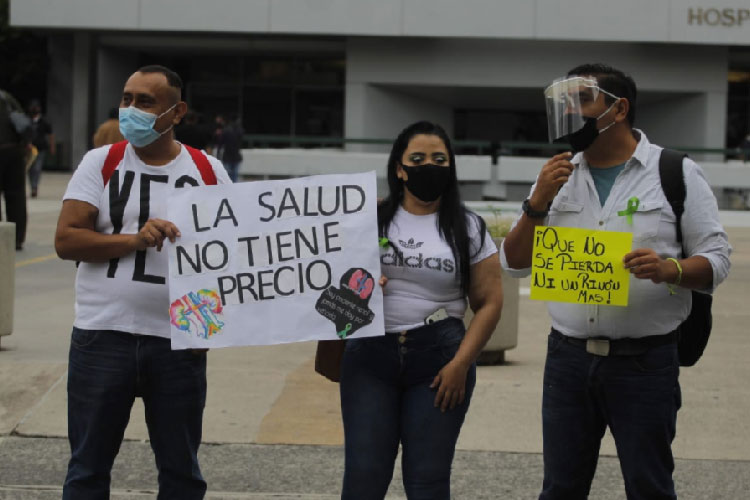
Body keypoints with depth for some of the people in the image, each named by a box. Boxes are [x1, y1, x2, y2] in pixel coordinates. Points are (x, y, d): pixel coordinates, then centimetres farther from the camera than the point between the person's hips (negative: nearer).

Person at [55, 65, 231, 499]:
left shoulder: (208, 172, 4)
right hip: (103, 337, -1)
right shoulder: (100, 163, 1)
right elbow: (66, 240, -6)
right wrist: (133, 240, -19)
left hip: (180, 341, 1)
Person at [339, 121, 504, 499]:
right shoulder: (371, 220, 8)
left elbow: (489, 303, 2)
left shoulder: (468, 229, 6)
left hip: (439, 360, -1)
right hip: (370, 355, 1)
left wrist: (460, 364, -7)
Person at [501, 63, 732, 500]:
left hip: (645, 361, -4)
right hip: (569, 359, 4)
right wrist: (538, 204, -6)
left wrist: (669, 269, -24)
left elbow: (717, 258, -3)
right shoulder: (558, 177, 13)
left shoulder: (677, 174, 0)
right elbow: (515, 263, 11)